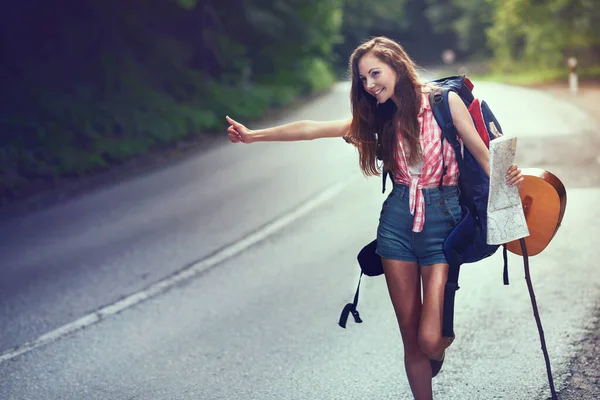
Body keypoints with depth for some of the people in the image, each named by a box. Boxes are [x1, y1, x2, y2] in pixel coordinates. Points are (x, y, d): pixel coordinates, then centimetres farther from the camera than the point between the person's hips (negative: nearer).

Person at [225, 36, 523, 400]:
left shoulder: (444, 101, -4)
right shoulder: (379, 115, 8)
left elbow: (481, 151, -7)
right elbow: (313, 129, 7)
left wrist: (506, 179, -28)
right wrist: (253, 135, 5)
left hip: (442, 220, -4)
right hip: (397, 221, 4)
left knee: (430, 339, -11)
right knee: (411, 337, 4)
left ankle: (442, 344, 26)